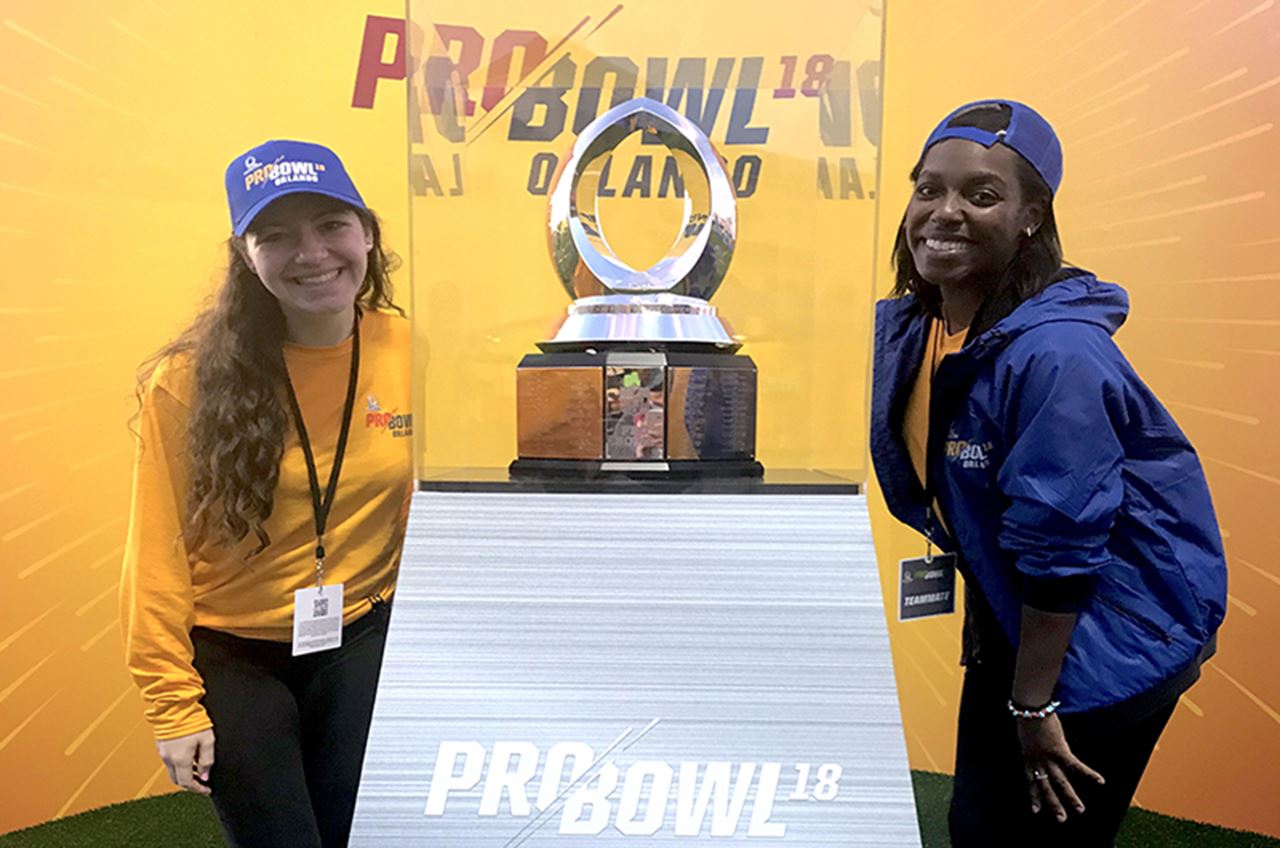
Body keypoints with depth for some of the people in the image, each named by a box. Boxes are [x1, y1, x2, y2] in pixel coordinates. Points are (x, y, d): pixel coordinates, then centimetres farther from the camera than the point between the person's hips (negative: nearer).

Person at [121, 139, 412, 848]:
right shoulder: (189, 380, -16)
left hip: (363, 640, 2)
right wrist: (173, 704, -8)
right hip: (232, 657, -1)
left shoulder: (411, 352, -11)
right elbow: (159, 552, -11)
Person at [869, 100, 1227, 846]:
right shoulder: (909, 326, -4)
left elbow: (1059, 547, -26)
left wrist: (1032, 706, -17)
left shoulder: (1053, 355, -30)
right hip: (1013, 618, 8)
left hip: (1110, 643, -7)